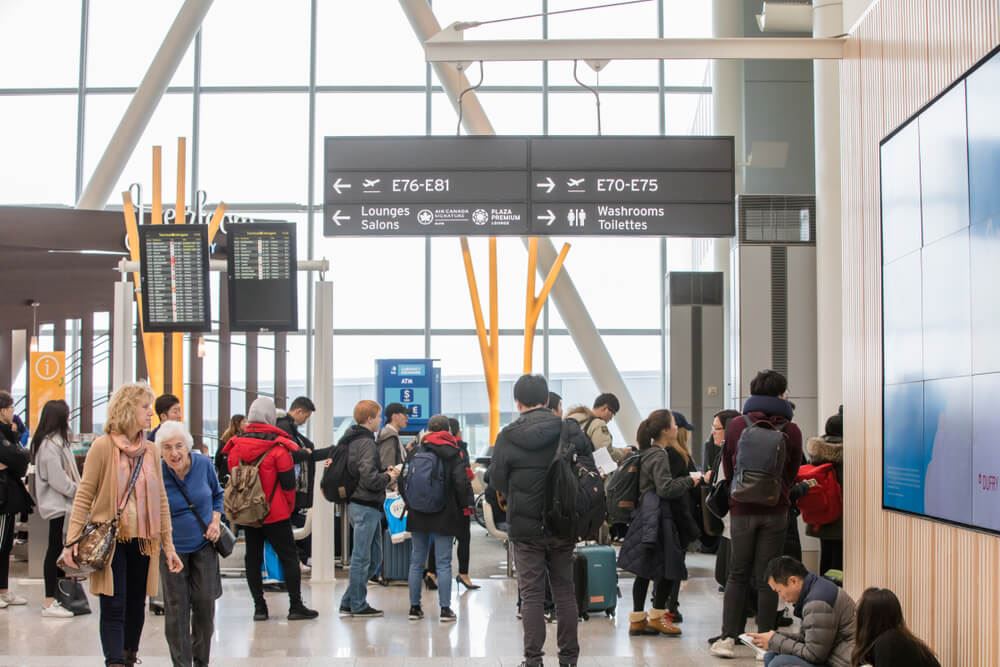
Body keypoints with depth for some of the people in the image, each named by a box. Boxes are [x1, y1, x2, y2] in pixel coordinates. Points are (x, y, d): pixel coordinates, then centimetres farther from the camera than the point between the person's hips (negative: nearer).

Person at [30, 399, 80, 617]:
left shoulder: (55, 441, 12)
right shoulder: (50, 445, -19)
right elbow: (58, 480, -22)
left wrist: (77, 489, 5)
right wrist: (78, 490, -11)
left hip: (59, 502, 10)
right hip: (57, 503, -10)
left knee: (58, 549, 14)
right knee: (55, 549, -6)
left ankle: (55, 597, 21)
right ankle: (49, 603, -2)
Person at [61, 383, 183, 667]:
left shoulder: (151, 450, 8)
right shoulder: (103, 446, -6)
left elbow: (161, 500, 11)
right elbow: (84, 495, -7)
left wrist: (168, 546, 9)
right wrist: (72, 540, -14)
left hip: (143, 540, 5)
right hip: (110, 539, -5)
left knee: (136, 606, 11)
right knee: (113, 608, -6)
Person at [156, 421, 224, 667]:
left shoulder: (204, 464, -10)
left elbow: (217, 494, 9)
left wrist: (215, 520, -5)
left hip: (203, 545, 2)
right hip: (173, 548, -2)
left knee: (205, 604, 6)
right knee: (176, 609, 1)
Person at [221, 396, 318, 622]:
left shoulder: (235, 446, 1)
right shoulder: (278, 447, -13)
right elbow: (288, 482, -10)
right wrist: (289, 506, 6)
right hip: (275, 514, -4)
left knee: (253, 558, 10)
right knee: (288, 557, 4)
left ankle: (259, 607, 10)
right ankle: (296, 606, 4)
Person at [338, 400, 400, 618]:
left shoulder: (351, 440, 15)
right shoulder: (366, 443, -16)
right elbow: (370, 478, -23)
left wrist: (384, 472, 8)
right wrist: (389, 477, -5)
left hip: (359, 504, 10)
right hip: (366, 506, -10)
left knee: (374, 558, 15)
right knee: (362, 558, -1)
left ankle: (349, 603, 18)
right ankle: (358, 606, 7)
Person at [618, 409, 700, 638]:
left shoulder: (648, 453, 15)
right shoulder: (660, 455, -14)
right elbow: (666, 488, -20)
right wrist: (690, 480, -9)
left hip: (647, 515, 10)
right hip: (658, 517, -10)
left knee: (645, 570, 9)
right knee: (667, 568, -1)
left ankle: (637, 619, 11)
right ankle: (657, 616, 7)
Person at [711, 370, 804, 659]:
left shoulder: (735, 426, -2)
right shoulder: (791, 431, -4)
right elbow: (792, 474, 8)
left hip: (742, 508, 1)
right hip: (775, 510, -1)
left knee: (737, 574, 10)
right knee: (766, 577, 4)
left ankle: (728, 638, 4)